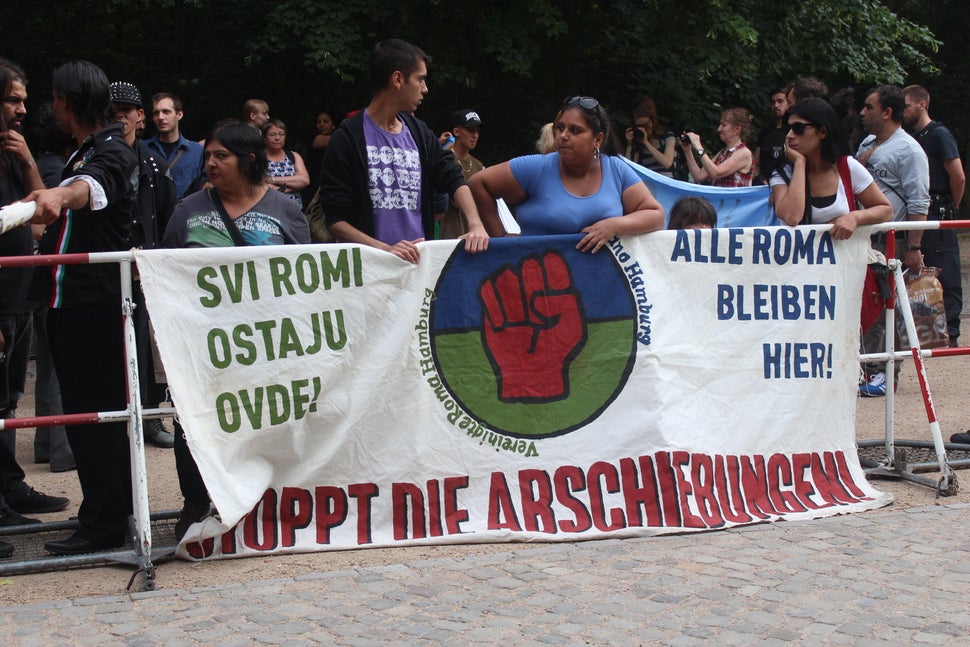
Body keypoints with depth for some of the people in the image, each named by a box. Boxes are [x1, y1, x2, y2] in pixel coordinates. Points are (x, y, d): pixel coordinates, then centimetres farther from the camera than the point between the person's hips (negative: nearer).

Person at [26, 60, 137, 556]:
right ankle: (113, 506, 23)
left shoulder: (112, 153, -12)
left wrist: (61, 194, -57)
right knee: (92, 408, 14)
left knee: (93, 411, -8)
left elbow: (96, 186, -37)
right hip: (73, 301, 10)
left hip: (96, 305, -10)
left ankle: (103, 525, -4)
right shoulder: (82, 155, 20)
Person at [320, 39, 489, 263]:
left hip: (420, 260, 5)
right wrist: (386, 249, -21)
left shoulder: (419, 133, 14)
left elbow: (452, 178, 9)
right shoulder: (348, 139, -5)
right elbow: (335, 219, -8)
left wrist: (475, 225, -10)